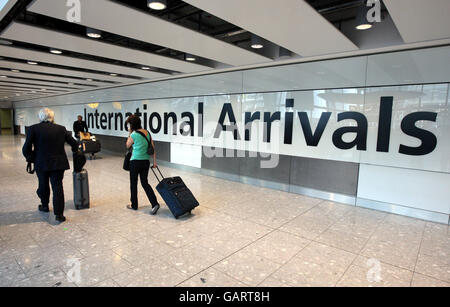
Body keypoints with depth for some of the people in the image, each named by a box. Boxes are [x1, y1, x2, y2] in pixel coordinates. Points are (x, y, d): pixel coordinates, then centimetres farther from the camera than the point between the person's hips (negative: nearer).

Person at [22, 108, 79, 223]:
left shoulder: (33, 129, -4)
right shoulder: (61, 129, 0)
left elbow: (26, 149, -7)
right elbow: (74, 143, 3)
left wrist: (31, 159, 11)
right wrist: (74, 150, 24)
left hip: (41, 164, 0)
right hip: (58, 163, 0)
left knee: (43, 185, 20)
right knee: (58, 187, 2)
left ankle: (44, 206, 40)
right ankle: (59, 213, 0)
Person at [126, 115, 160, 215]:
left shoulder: (134, 135, -14)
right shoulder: (147, 132, 4)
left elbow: (128, 146, 4)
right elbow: (153, 148, 5)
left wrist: (129, 133, 7)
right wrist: (154, 161, 8)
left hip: (135, 161, -6)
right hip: (146, 161, 6)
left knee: (133, 183, 13)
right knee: (145, 183, 12)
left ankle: (134, 205, 26)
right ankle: (155, 204, -3)